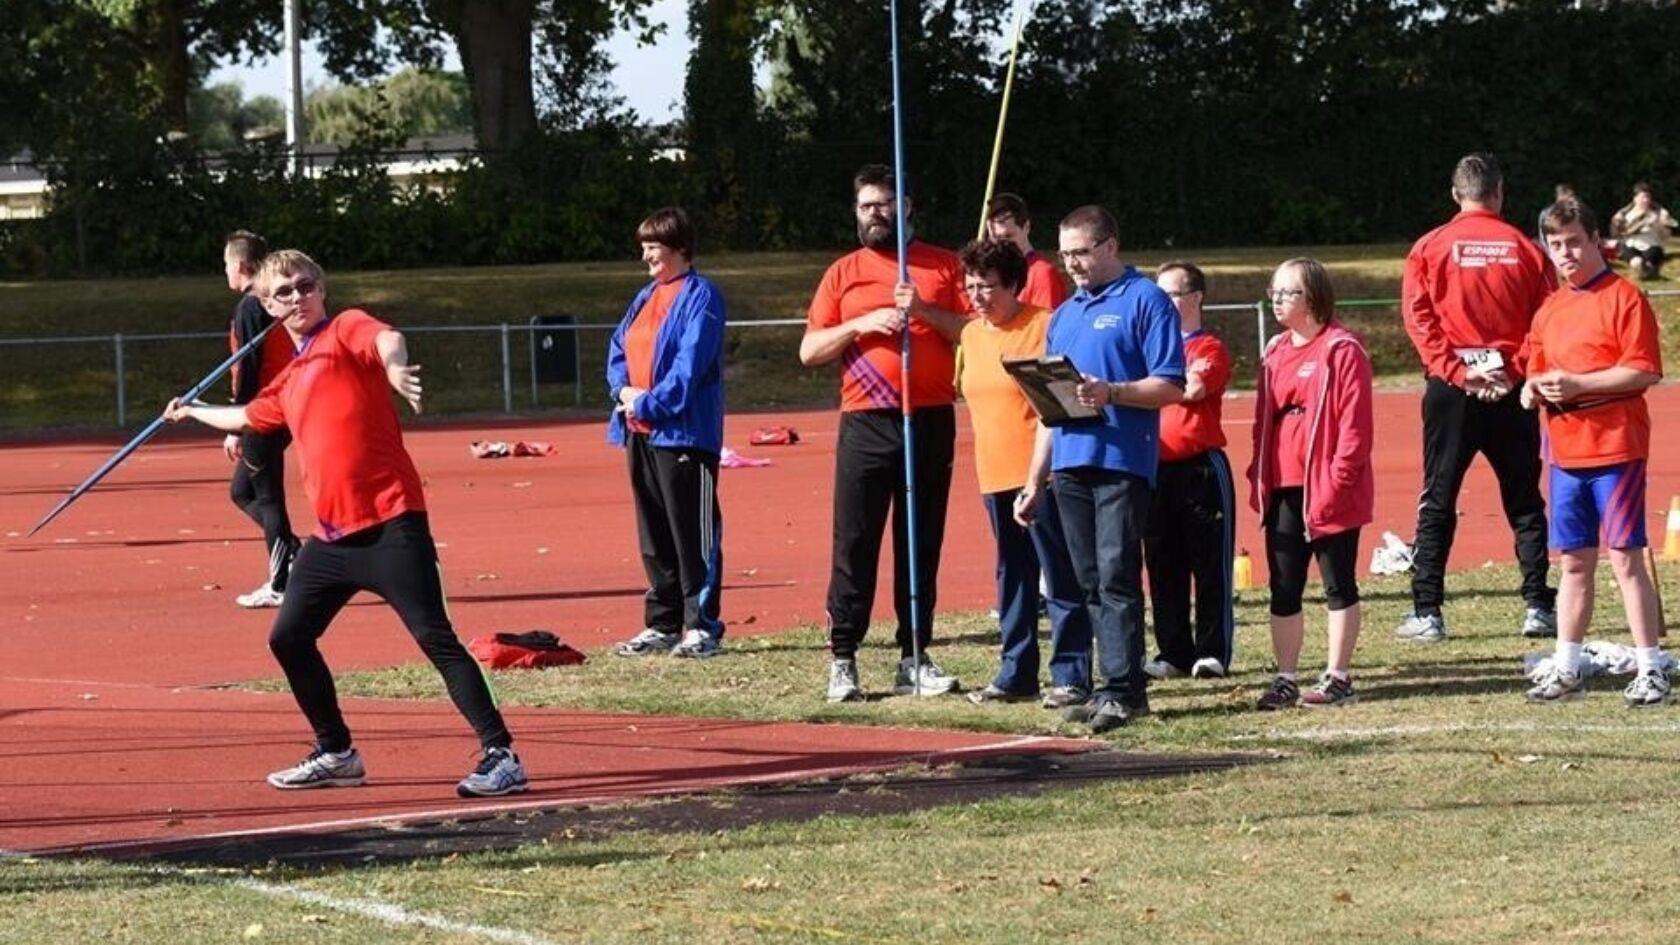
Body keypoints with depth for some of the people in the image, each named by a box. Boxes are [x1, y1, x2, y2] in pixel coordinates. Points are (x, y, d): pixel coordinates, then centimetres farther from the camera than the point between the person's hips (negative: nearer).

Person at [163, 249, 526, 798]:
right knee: (289, 637, 12)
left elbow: (387, 338, -26)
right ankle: (336, 755, 26)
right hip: (332, 536, 9)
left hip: (389, 525, -9)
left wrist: (394, 365, -49)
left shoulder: (346, 330, -2)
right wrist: (193, 412, 56)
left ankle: (501, 757, -14)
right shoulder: (290, 380, 21)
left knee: (435, 638, -14)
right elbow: (248, 418, 43)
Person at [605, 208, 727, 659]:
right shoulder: (646, 297, 18)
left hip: (683, 432, -9)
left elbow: (691, 363, -16)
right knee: (654, 536, 12)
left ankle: (702, 626, -4)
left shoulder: (699, 296, -8)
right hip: (641, 432, 9)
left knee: (692, 533, -6)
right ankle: (662, 625, 18)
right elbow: (618, 350, 17)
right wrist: (624, 389, -3)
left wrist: (649, 403, -16)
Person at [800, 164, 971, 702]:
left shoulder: (943, 266, 8)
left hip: (931, 421, 0)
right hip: (866, 423, 0)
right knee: (854, 542, -4)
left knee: (922, 542, 5)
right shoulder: (844, 273, 10)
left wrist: (925, 311, -13)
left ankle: (915, 658, 10)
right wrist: (860, 324, -9)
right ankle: (842, 660, -2)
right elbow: (809, 351, 6)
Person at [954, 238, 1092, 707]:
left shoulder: (1044, 327, -9)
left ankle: (1071, 675, -1)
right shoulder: (972, 334, 12)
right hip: (995, 474, 7)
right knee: (1012, 578, 13)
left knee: (1060, 578, -4)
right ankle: (1016, 673, 19)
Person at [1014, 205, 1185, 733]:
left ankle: (1121, 690, -13)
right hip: (1070, 465, 7)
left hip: (1122, 463, -7)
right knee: (1091, 584, 6)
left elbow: (1170, 387, -9)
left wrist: (1110, 392, -23)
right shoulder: (1064, 316, 20)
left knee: (1116, 578, -11)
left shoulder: (1145, 302, -2)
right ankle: (1120, 686, 10)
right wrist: (1033, 482, 19)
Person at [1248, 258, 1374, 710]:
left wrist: (1336, 483, -19)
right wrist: (1258, 478, 8)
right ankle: (1284, 680, 13)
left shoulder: (1341, 350, -10)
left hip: (1327, 492, -7)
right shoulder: (1275, 353, 13)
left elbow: (1354, 426, -14)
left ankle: (1337, 679, 9)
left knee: (1339, 586, 4)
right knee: (1283, 590, 8)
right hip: (1282, 491, 7)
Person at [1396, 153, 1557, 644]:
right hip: (1512, 391, 1)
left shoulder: (1430, 248, 0)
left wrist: (1456, 370, -8)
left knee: (1438, 502, 4)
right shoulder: (1525, 249, 2)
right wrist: (1514, 369, -4)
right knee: (1524, 501, 9)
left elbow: (1418, 317, -7)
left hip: (1451, 388, -1)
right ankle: (1538, 608, 6)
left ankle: (1427, 614, -1)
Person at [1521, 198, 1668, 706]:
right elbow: (1537, 369, 24)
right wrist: (1534, 388, 1)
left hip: (1616, 447, -7)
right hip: (1566, 450, 7)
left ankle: (1651, 669, -2)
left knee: (1625, 557, -6)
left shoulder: (1623, 298, -7)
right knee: (1574, 560, 11)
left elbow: (1645, 372, -14)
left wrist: (1577, 384, -18)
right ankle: (1565, 669, 16)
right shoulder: (1549, 310, 14)